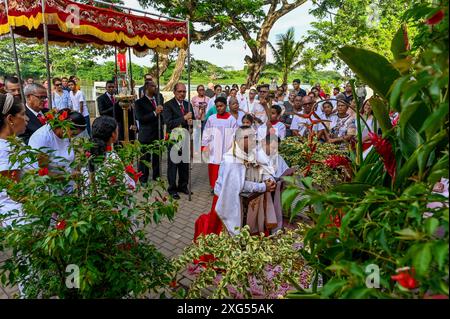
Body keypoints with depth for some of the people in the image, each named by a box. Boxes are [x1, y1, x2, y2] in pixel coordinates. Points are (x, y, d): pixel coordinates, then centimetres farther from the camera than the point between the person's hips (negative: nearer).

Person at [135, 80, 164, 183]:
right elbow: (140, 118, -18)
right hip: (146, 135, -4)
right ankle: (143, 180, 18)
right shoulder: (139, 102, -7)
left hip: (158, 134, 5)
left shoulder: (160, 99, 10)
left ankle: (157, 176, 31)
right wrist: (155, 113, -24)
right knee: (144, 159, 5)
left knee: (157, 157, 15)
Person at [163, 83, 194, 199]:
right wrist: (184, 118, -24)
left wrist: (191, 122, -7)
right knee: (173, 163, 5)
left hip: (185, 138, 5)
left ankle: (183, 186, 27)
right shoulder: (168, 105, -9)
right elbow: (169, 123, -19)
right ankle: (172, 188, 17)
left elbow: (191, 119, 16)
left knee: (185, 163, 12)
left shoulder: (188, 104, 10)